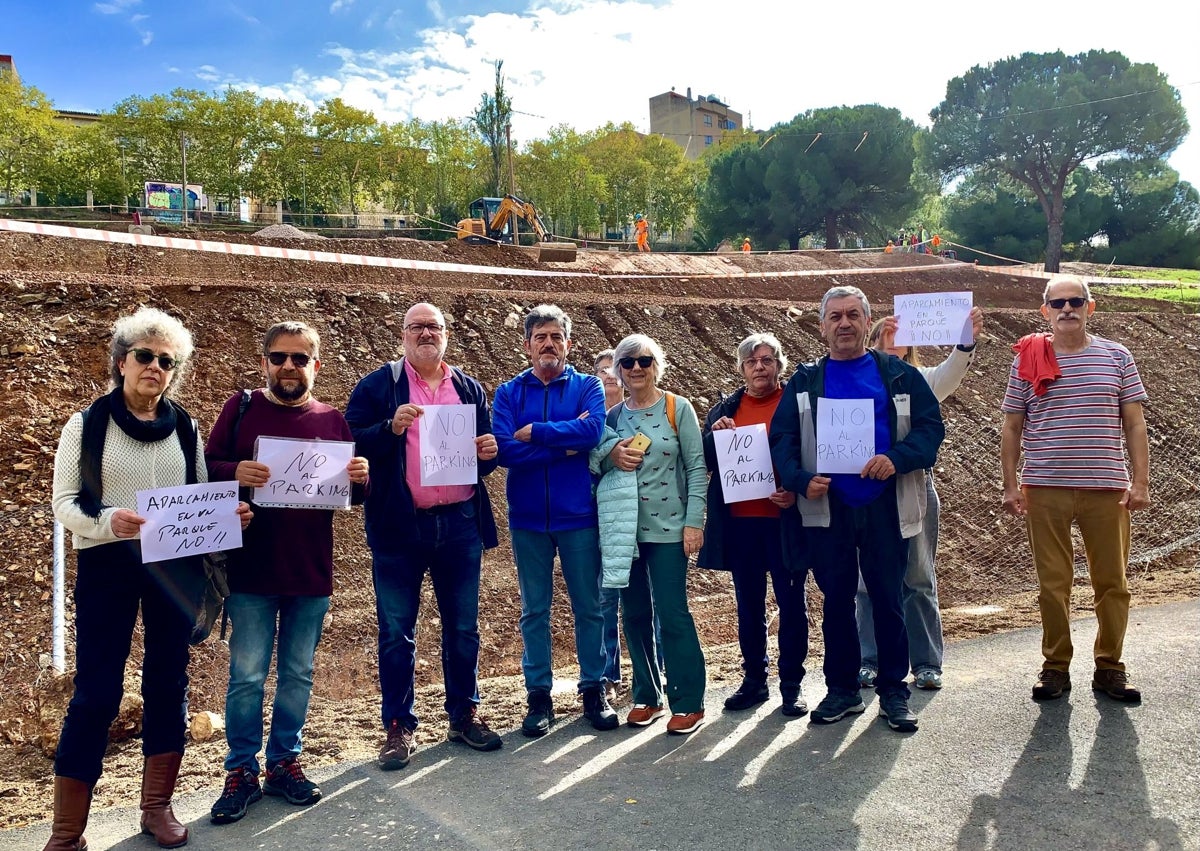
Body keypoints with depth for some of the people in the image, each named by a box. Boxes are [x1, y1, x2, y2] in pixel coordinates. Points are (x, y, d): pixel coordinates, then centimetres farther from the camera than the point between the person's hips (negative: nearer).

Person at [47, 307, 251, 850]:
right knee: (96, 690, -3)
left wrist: (228, 514, -9)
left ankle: (157, 807, 23)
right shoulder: (86, 425, 1)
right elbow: (64, 503, -5)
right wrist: (108, 520, -24)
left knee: (168, 682, 8)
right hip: (107, 566, -3)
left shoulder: (185, 428, 9)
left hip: (176, 566, 3)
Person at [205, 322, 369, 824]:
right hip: (250, 570, -2)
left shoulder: (332, 420, 6)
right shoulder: (241, 408, 1)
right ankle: (242, 772, 21)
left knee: (298, 674, 13)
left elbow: (354, 496, 9)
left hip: (311, 572, 2)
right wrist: (234, 472, -24)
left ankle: (285, 762, 28)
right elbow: (207, 467, -3)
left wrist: (361, 478, -14)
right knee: (247, 675, 6)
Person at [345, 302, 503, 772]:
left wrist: (488, 452, -4)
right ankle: (399, 727, 18)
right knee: (396, 631, 4)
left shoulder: (470, 389, 13)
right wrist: (390, 428, -21)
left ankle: (464, 715, 27)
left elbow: (486, 448, 18)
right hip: (399, 525, -3)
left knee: (463, 627, 12)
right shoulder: (378, 385, 2)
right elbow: (351, 443, -6)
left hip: (460, 523, 3)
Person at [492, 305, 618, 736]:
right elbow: (504, 450, -13)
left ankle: (593, 690, 22)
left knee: (589, 607, 8)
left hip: (578, 515, -1)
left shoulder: (588, 387, 2)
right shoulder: (509, 393, 3)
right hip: (527, 518, 1)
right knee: (534, 611, 9)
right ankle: (539, 696, 21)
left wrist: (534, 432, -15)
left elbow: (593, 430, -19)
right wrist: (566, 443, -15)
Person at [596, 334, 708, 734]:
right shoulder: (613, 416, 8)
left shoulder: (678, 408, -1)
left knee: (672, 613, -4)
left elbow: (696, 466, -4)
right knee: (634, 615, 9)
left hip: (667, 527, -4)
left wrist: (694, 521, -10)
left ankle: (689, 703, 7)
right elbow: (595, 466, 11)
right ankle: (647, 697, 23)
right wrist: (610, 455, -12)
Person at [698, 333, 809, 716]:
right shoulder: (724, 410, 11)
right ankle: (754, 679, 24)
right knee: (748, 605, 12)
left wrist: (798, 491, -17)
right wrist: (714, 435, -12)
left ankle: (792, 684, 16)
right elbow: (705, 462, 6)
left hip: (785, 519, -3)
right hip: (739, 522, 4)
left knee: (791, 604, 5)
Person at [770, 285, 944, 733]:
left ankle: (893, 691, 20)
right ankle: (842, 690, 22)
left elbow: (930, 426, -1)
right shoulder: (805, 381, 8)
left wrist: (896, 459, -19)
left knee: (887, 598, 6)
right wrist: (801, 479, -16)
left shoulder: (900, 374, 6)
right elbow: (782, 439, 2)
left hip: (885, 507, -1)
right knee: (837, 600, 9)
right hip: (827, 508, 1)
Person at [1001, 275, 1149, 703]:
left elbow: (1134, 424, 5)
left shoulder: (1116, 357, 5)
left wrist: (1140, 481, -2)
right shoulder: (1027, 361, 3)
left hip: (1106, 487, 1)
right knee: (1053, 583, 6)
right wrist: (1011, 485, -2)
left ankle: (1110, 667, 23)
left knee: (1112, 582, 8)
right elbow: (1012, 428, 4)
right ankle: (1055, 666, 19)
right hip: (1044, 489, -1)